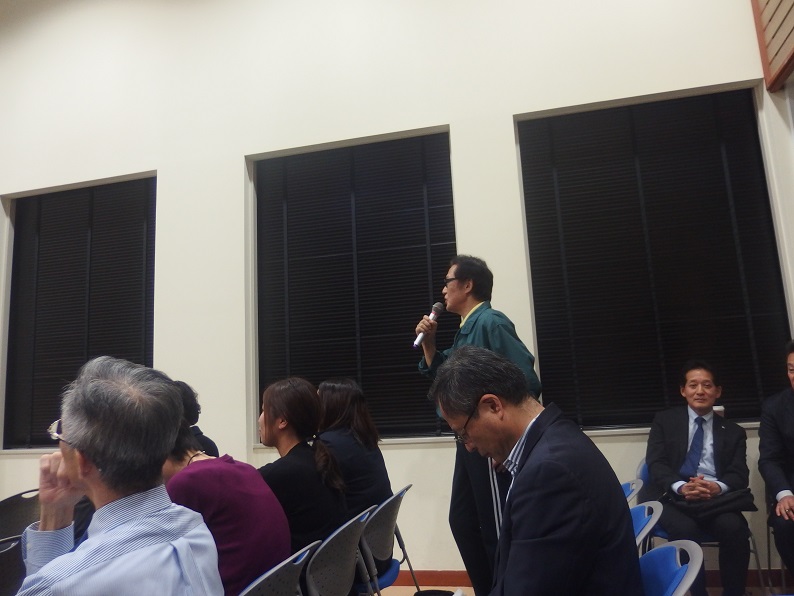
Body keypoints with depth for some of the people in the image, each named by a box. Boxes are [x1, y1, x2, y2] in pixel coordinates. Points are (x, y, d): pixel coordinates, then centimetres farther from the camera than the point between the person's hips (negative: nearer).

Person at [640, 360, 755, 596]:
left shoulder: (733, 431, 17)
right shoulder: (664, 421, 12)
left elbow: (739, 475, 5)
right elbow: (655, 464, 1)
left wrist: (718, 487, -20)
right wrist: (681, 487, -20)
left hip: (716, 499, 1)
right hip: (673, 497, -1)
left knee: (735, 528, -31)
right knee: (685, 529, -32)